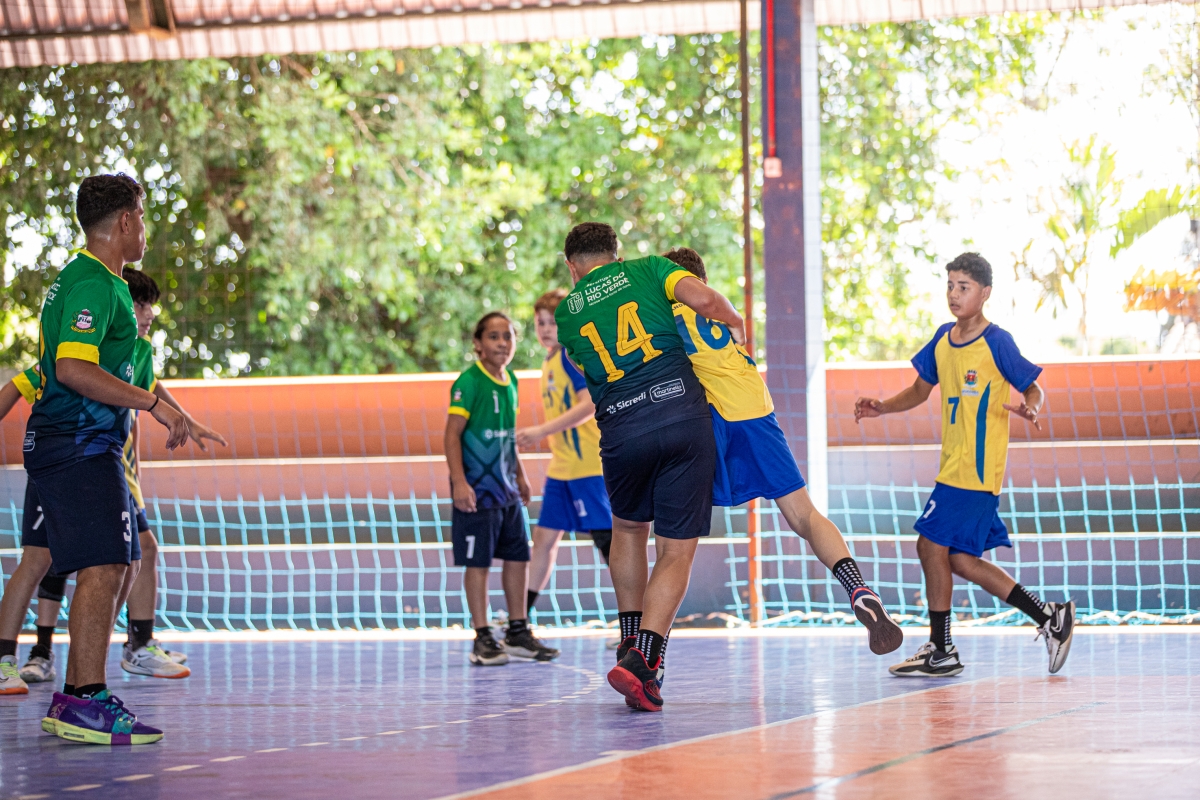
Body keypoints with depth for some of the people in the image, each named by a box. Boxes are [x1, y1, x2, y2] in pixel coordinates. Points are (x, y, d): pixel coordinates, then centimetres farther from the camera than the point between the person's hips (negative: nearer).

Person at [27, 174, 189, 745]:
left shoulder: (85, 278, 20)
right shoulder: (93, 285, -14)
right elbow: (73, 368, -26)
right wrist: (153, 403, -23)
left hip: (88, 447, 11)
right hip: (79, 446, -11)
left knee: (120, 569, 12)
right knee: (104, 569, -16)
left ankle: (74, 699, 13)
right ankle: (86, 702, -19)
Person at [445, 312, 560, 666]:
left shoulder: (510, 380, 10)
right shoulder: (469, 382, -13)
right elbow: (452, 433, -16)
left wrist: (519, 475, 25)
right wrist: (459, 482, -22)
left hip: (507, 489, 8)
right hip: (477, 490, -8)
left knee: (518, 557, 11)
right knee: (478, 563, -2)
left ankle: (518, 633, 21)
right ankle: (482, 639, 4)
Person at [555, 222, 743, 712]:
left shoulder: (566, 314, 18)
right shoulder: (647, 269, 12)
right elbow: (704, 299, -4)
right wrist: (734, 320, 15)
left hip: (622, 433, 2)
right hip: (684, 414, -2)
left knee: (628, 530, 30)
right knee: (676, 552, 3)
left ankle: (632, 645, 27)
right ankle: (642, 660, -13)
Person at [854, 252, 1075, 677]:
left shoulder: (996, 342, -11)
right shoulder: (943, 339, 10)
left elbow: (1033, 388, -7)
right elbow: (920, 391, 20)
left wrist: (1029, 409, -29)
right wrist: (882, 407, 4)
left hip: (977, 466, -8)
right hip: (953, 465, 8)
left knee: (932, 545, -8)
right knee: (960, 558, 9)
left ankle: (940, 651, 2)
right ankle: (1049, 617, 17)